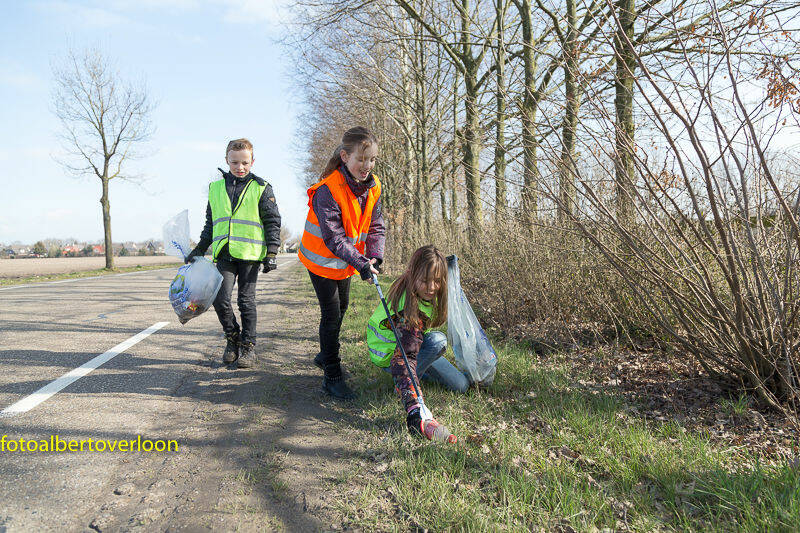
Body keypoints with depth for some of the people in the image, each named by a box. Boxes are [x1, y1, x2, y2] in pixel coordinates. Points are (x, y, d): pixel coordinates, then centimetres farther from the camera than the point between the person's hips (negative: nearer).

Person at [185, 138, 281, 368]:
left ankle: (248, 346, 15)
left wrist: (272, 253, -5)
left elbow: (273, 222, 2)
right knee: (220, 299, -5)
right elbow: (210, 224, 21)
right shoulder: (216, 188, 13)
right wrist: (199, 250, 19)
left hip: (250, 254, -3)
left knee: (246, 301, 2)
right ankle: (233, 338, 19)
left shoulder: (261, 188, 2)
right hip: (224, 254, 3)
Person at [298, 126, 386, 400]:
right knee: (331, 313, -5)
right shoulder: (327, 191, -30)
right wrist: (360, 263, -38)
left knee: (341, 307, 20)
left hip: (347, 261, 7)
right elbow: (333, 237, -31)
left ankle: (326, 354, 43)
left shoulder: (373, 187, -8)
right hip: (322, 260, -7)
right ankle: (332, 376, 7)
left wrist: (375, 256, -22)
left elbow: (376, 226, -5)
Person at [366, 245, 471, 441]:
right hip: (389, 356, -8)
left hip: (411, 344, 8)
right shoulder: (412, 313, -40)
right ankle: (403, 385, -16)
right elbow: (404, 357, -48)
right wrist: (413, 410, -55)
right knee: (438, 341, -35)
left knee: (461, 385, 4)